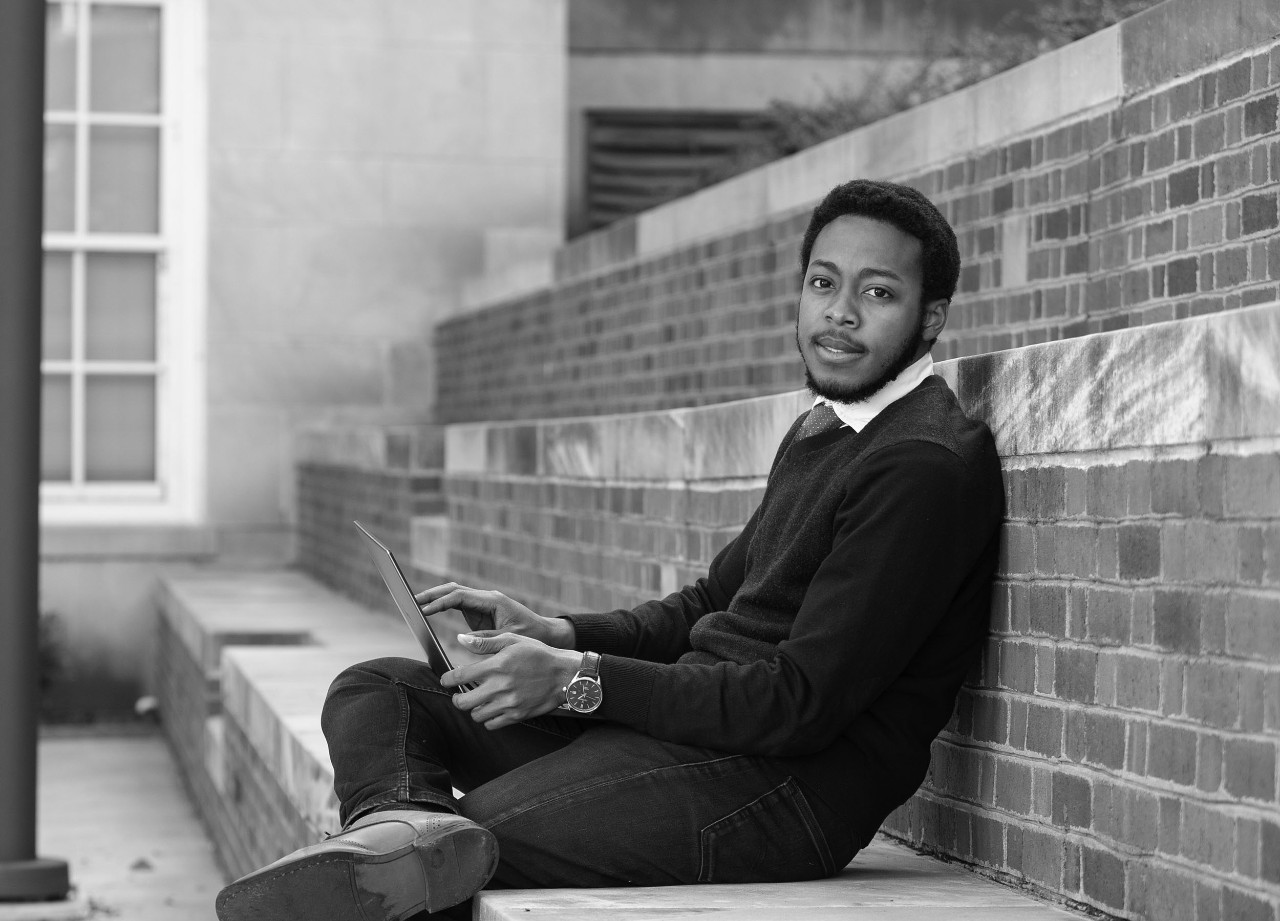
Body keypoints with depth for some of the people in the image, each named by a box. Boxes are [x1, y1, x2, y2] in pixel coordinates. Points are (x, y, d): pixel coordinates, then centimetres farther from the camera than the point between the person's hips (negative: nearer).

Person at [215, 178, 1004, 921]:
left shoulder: (925, 465, -15)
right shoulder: (821, 432, 19)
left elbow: (804, 704, -20)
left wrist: (577, 679, -17)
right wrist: (555, 635, 8)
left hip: (785, 786, -10)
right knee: (376, 692, -2)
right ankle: (406, 825, -32)